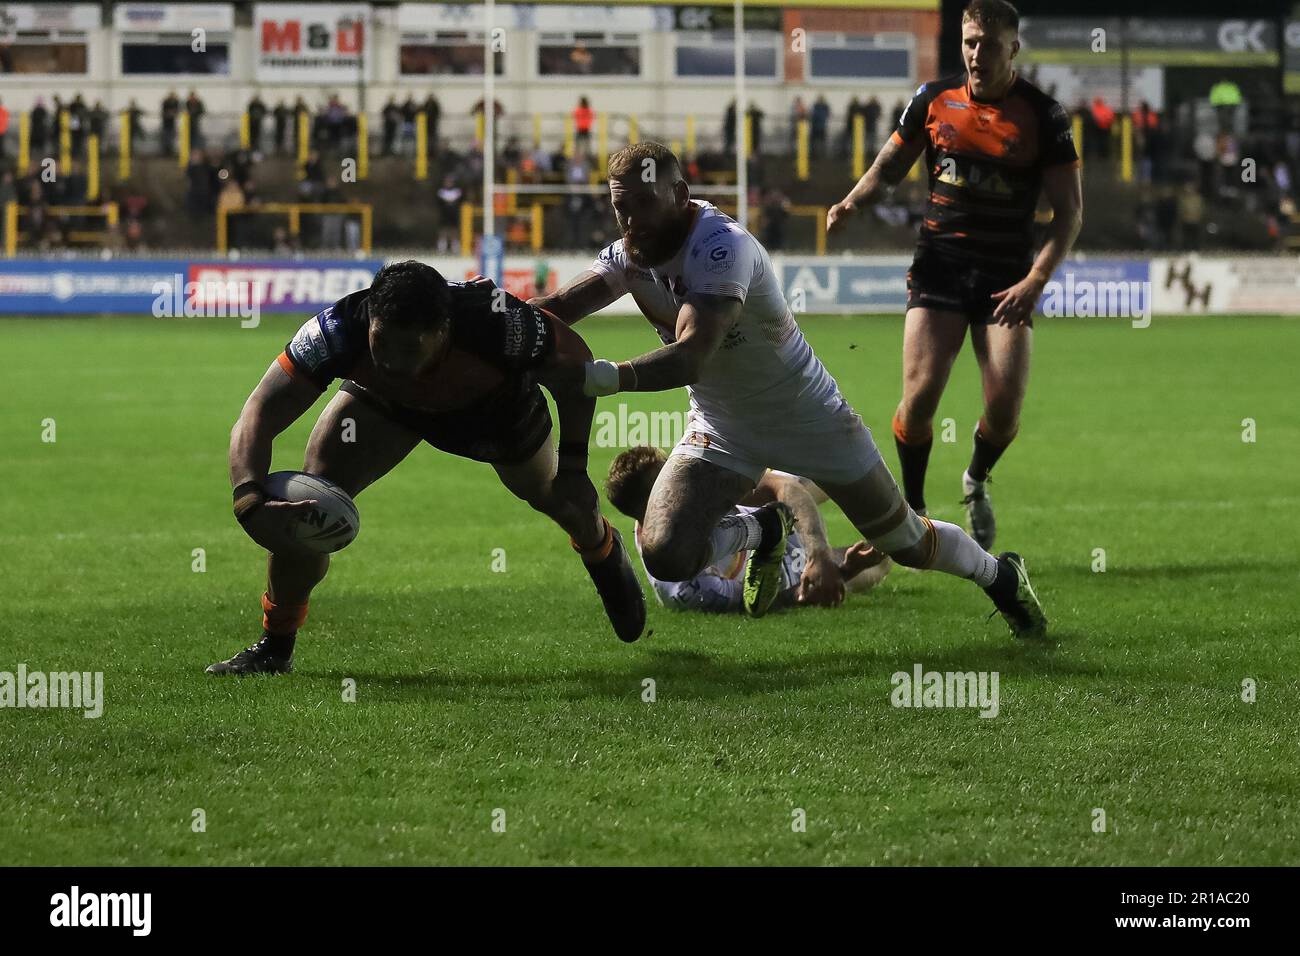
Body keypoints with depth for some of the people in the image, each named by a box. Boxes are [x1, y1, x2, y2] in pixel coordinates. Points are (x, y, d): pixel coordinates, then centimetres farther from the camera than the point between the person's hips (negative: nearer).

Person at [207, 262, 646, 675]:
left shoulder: (495, 321, -45)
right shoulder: (339, 330, -44)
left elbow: (574, 363, -24)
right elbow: (257, 417, -43)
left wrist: (573, 467, -28)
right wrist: (251, 506, -60)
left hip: (493, 401, 0)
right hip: (383, 404, 0)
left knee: (562, 499, 16)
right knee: (310, 499, -20)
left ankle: (602, 549, 56)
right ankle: (274, 647, 0)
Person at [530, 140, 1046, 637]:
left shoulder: (722, 247, -34)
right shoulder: (630, 254, -11)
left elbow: (690, 357, -46)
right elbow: (557, 310, -19)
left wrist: (610, 377, -61)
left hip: (809, 415, -5)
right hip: (720, 429, 5)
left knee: (905, 542, 10)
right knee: (665, 555, -18)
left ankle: (1000, 574, 43)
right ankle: (760, 533, 14)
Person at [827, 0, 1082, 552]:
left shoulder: (1044, 116, -3)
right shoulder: (933, 101, 3)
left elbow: (1069, 212, -3)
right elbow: (889, 167, 16)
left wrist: (1035, 280, -15)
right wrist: (852, 203, -5)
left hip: (1006, 276, -1)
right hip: (939, 268, 1)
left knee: (1004, 406, -12)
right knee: (920, 395, -15)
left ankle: (976, 483, 22)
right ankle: (912, 508, 8)